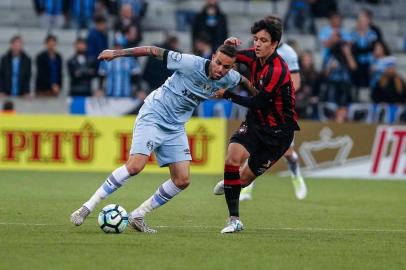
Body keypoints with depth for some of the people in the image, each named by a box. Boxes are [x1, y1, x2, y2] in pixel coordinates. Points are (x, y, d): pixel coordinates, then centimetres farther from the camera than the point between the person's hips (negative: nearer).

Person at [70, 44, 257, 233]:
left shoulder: (229, 78, -5)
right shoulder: (191, 64, -23)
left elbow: (244, 81, 19)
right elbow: (156, 52, -18)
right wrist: (117, 53, -18)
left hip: (175, 127, 7)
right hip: (153, 116, -7)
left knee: (182, 180, -3)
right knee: (135, 166, -23)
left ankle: (137, 217, 9)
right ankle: (87, 208, -15)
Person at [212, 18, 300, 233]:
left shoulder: (277, 70, -26)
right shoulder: (255, 56, -4)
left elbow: (257, 103, -23)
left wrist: (227, 94, -18)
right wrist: (227, 45, -12)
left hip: (279, 131, -6)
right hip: (256, 121, 6)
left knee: (245, 177, 0)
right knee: (233, 157, -21)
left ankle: (231, 184, 40)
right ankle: (234, 220, -12)